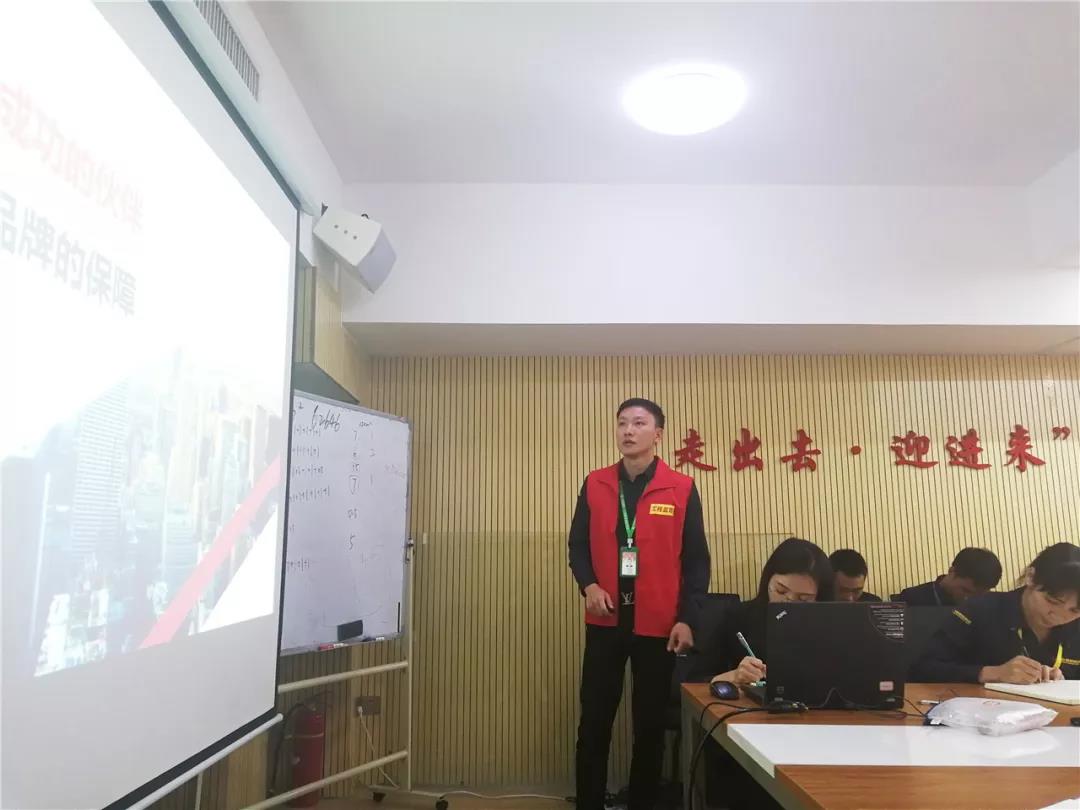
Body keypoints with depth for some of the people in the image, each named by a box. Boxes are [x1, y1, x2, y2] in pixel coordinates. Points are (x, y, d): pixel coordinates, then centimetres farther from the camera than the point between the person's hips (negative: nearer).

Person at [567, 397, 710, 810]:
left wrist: (687, 618, -7)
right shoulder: (594, 484, 4)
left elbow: (696, 560, 0)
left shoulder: (682, 489, -2)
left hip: (659, 624, -1)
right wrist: (588, 584, -10)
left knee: (651, 722, 11)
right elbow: (578, 545, 8)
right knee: (594, 720, 7)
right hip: (605, 622, 2)